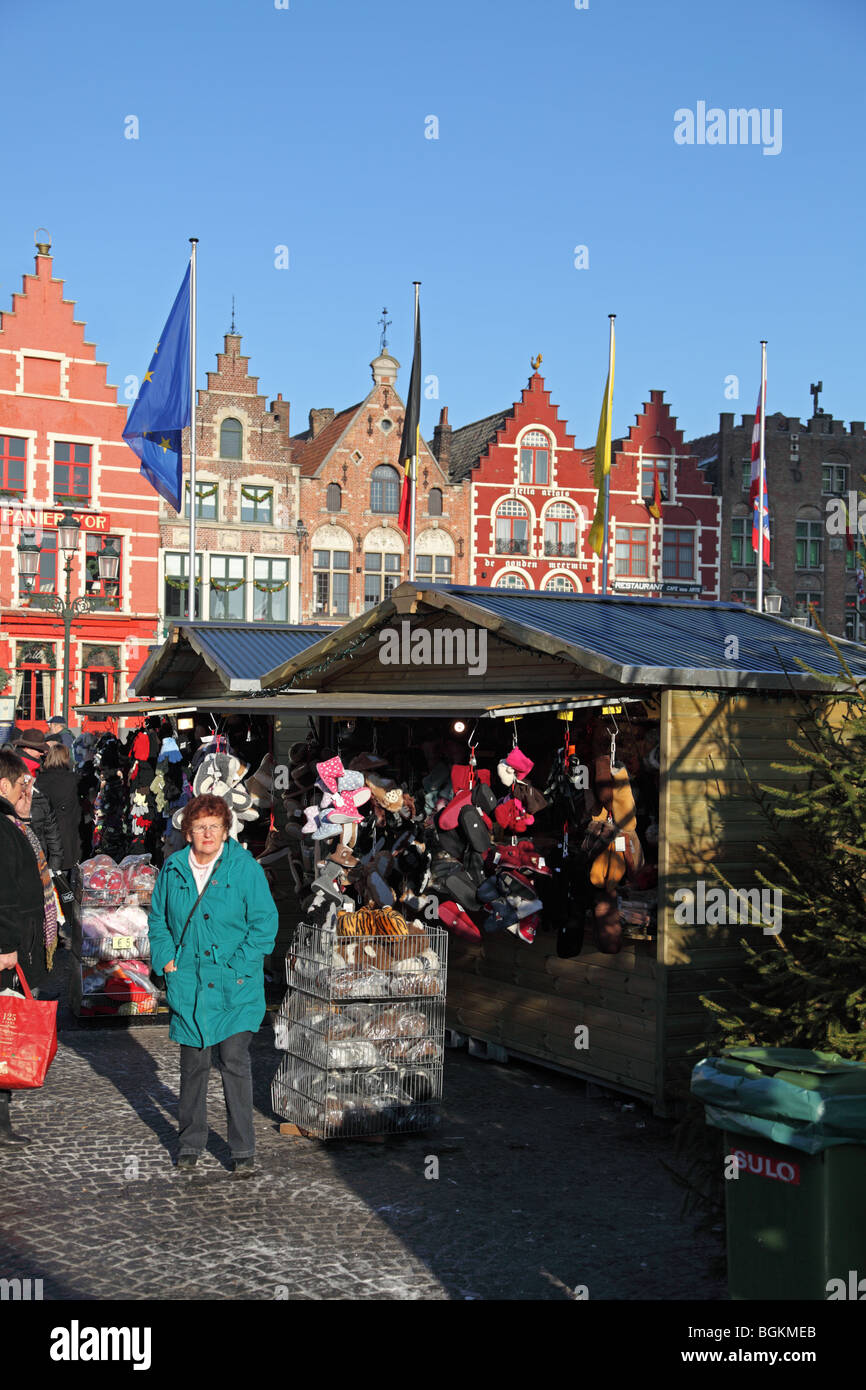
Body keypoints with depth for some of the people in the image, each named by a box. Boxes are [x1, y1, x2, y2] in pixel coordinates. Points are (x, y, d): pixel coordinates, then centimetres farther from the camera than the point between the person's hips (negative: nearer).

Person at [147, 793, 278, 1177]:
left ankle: (243, 1150, 4)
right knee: (193, 1063, 9)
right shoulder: (172, 870, 6)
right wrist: (166, 959, 4)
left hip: (235, 987, -3)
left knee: (234, 1060, -7)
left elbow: (264, 922, -4)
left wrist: (239, 966, -10)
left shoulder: (245, 868, -4)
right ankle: (190, 1142, 25)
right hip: (188, 985, 3)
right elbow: (158, 920, 18)